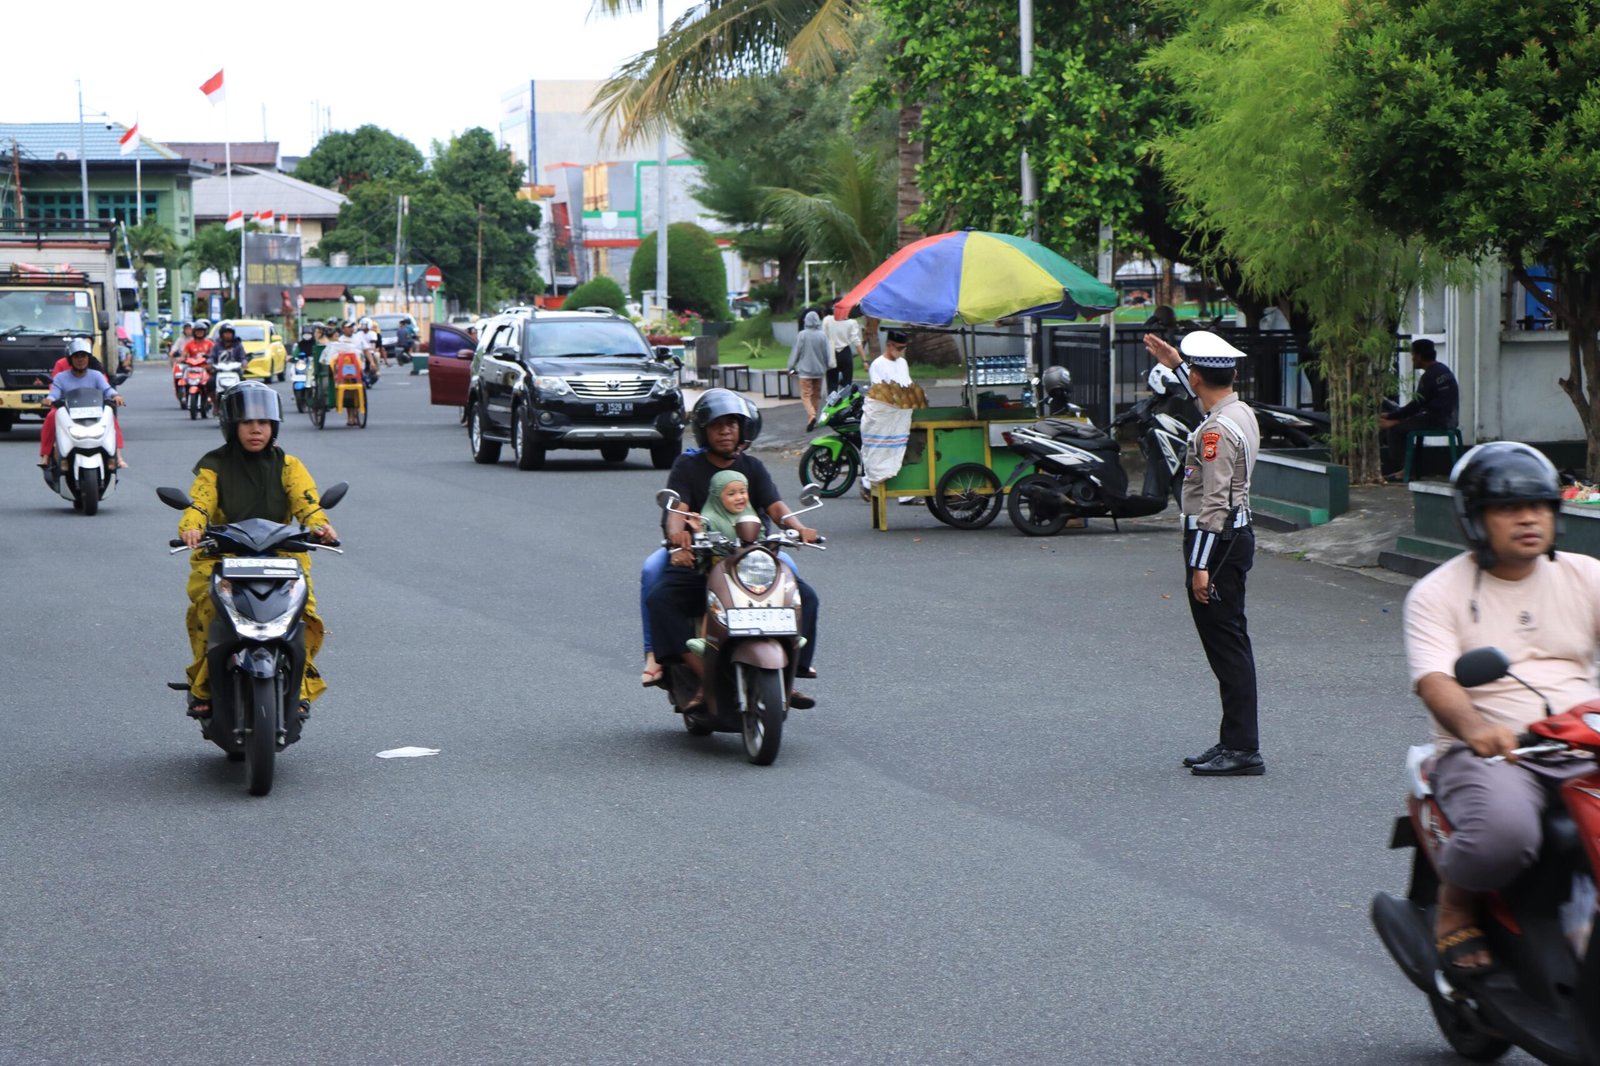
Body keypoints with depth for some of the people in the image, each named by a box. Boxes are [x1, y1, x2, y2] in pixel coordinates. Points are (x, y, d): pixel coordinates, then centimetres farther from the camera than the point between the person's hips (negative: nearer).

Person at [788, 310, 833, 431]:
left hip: (805, 370, -3)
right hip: (819, 370, 3)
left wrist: (791, 367, 6)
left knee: (806, 395, -5)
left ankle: (811, 416, -27)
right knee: (816, 395, 15)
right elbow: (828, 353, 2)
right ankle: (812, 420, 21)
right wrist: (827, 367, 15)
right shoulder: (823, 335, -2)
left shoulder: (802, 335, -10)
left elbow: (796, 352, -5)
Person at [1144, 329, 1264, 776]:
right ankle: (1234, 741, 19)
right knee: (1228, 644, 14)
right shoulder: (1242, 412, 10)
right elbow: (1208, 396, 38)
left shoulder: (1216, 430, -19)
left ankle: (1243, 749, -8)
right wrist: (1175, 363, 45)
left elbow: (1215, 502, -23)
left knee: (1226, 645, -9)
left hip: (1216, 538, -10)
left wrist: (1201, 565, -23)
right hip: (1237, 533, 10)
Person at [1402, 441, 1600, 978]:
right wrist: (1476, 729, -34)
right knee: (1503, 832, -36)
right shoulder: (1438, 593, 3)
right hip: (1486, 751, -4)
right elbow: (1434, 682, -12)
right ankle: (1454, 908, -2)